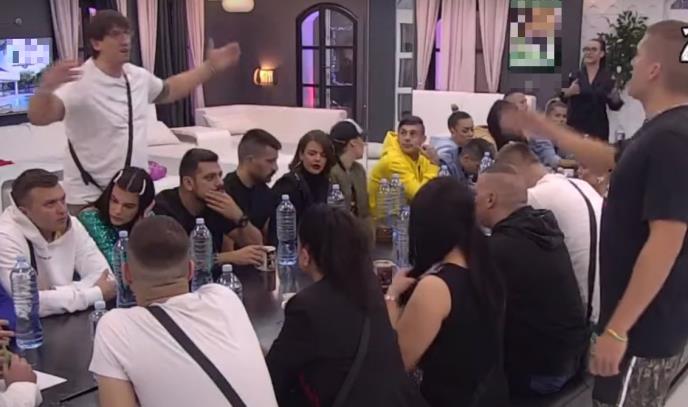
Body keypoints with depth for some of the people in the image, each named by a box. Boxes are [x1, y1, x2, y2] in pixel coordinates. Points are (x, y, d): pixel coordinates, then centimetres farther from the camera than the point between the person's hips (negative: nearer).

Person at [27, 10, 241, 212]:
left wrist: (210, 67, 22)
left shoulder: (138, 76, 3)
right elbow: (38, 117, -32)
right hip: (90, 199, -7)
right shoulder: (79, 82, -20)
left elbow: (168, 91, 24)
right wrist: (46, 88, -54)